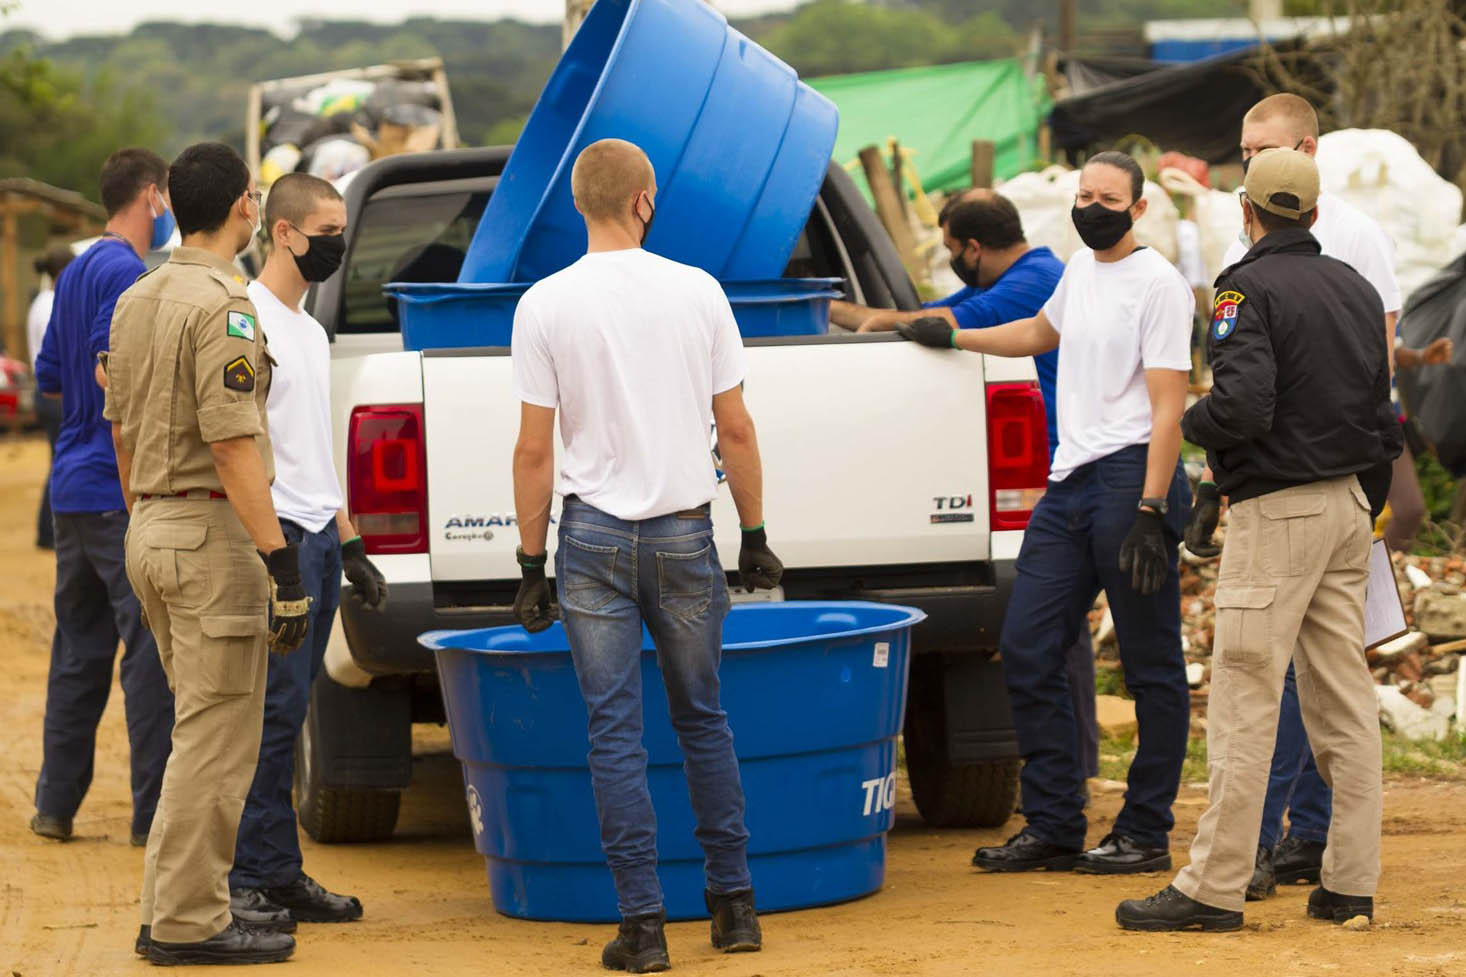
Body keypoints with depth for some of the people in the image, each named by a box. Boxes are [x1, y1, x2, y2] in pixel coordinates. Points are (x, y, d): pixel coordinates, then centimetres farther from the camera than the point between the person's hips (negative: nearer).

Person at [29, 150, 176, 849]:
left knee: (79, 648, 14)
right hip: (124, 494, -9)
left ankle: (55, 805, 17)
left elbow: (50, 377, 23)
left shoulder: (77, 272, 16)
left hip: (74, 489, 9)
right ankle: (154, 813, -5)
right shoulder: (125, 273, -13)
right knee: (152, 648, -6)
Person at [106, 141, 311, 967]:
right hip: (213, 533, -9)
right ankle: (189, 923, -3)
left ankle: (177, 906, 20)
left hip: (152, 528, 9)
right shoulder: (221, 304, -16)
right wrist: (282, 561, -21)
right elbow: (232, 446, -21)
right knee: (216, 737, -4)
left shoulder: (136, 300, 12)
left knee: (205, 731, 17)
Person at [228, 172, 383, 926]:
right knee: (275, 709, -10)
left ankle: (277, 878, 12)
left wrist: (348, 546, 21)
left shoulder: (310, 328, 19)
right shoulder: (246, 315, -10)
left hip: (318, 534, 9)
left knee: (287, 712, 10)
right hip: (275, 533, -9)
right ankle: (260, 878, -7)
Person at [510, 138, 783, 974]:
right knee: (704, 722, 13)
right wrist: (756, 535, 12)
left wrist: (532, 565, 3)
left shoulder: (546, 304, -5)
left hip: (595, 536, -1)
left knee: (616, 735, 1)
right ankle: (736, 905, 15)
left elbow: (535, 449, -4)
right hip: (687, 531, 1)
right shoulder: (697, 291, -2)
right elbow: (736, 428, 2)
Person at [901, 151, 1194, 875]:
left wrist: (1150, 511, -21)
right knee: (1026, 650, 5)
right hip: (1069, 482, 9)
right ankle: (1053, 828, 10)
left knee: (1152, 668, -1)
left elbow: (1167, 409, -14)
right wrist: (950, 337, 43)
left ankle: (1145, 835, 4)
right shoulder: (1080, 269, 17)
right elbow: (1039, 333, 38)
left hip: (1131, 479, -9)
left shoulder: (1158, 284, -8)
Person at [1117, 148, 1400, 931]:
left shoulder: (1250, 288, -11)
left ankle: (1214, 888, -7)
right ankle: (1350, 883, 10)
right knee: (1344, 700, 9)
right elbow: (1384, 421, 16)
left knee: (1245, 703, -7)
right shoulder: (1356, 288, 12)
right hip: (1347, 502, 8)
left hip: (1276, 512, -8)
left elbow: (1243, 405, -24)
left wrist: (1191, 423, -3)